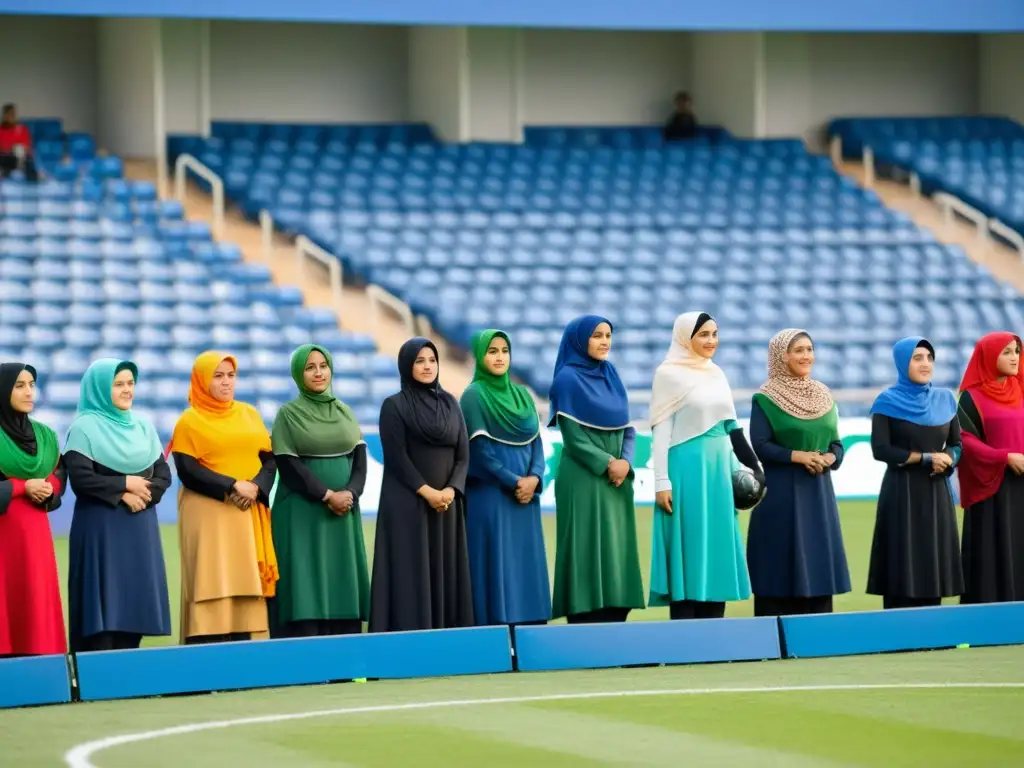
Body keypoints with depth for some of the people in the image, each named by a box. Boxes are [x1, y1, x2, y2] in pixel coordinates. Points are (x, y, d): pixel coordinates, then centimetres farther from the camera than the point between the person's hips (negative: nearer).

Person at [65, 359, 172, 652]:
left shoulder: (143, 426, 13)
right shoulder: (84, 427, -5)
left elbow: (163, 473, 8)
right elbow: (80, 478, -14)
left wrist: (144, 494, -11)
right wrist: (123, 487, -11)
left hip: (140, 529, 6)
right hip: (100, 528, -6)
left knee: (135, 599, 3)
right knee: (103, 601, -8)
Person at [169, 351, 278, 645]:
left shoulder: (249, 414, 15)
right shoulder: (189, 421, 0)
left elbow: (269, 459, 10)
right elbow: (187, 470, -9)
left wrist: (256, 488, -10)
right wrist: (232, 487, -17)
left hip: (249, 514, 5)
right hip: (209, 515, -5)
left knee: (245, 584, 1)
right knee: (212, 586, -9)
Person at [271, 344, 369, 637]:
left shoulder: (345, 413, 12)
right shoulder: (288, 414, -1)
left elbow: (360, 461, 7)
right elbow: (288, 465, -8)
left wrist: (349, 494, -11)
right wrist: (327, 496, -15)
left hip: (344, 515, 4)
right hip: (302, 515, -4)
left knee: (342, 588, 1)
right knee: (305, 588, -9)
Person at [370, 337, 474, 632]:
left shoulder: (450, 403, 12)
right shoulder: (394, 406, -2)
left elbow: (463, 454, 6)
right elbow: (397, 457, -9)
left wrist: (450, 491, -10)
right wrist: (427, 492, -16)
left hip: (448, 504, 5)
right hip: (407, 505, -5)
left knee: (446, 574, 3)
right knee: (411, 576, -7)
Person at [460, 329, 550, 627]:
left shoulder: (521, 395, 14)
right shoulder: (473, 396, -5)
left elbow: (536, 442, 10)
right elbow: (480, 451, -10)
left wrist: (534, 478, -7)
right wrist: (514, 482, -12)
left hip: (525, 495, 6)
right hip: (490, 497, -6)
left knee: (526, 568, 4)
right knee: (497, 569, -8)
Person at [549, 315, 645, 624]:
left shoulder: (611, 375, 13)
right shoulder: (568, 379, -6)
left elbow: (628, 427, 11)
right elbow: (573, 437, -11)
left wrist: (625, 462, -6)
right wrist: (607, 463, -14)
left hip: (617, 481, 7)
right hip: (584, 482, -7)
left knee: (617, 553, 4)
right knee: (588, 556, -8)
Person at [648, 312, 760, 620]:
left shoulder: (717, 374, 14)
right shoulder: (669, 374, -6)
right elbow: (661, 431, -9)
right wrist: (662, 481, -14)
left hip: (718, 468, 7)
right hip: (687, 468, -7)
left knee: (717, 549, 7)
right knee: (688, 551, -6)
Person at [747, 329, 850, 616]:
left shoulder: (823, 396, 12)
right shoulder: (765, 399, -5)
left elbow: (836, 443, 13)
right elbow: (759, 445, -11)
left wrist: (829, 458, -9)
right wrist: (797, 456, -20)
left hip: (819, 493, 6)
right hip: (780, 495, -6)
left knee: (818, 568, 4)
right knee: (780, 570, -7)